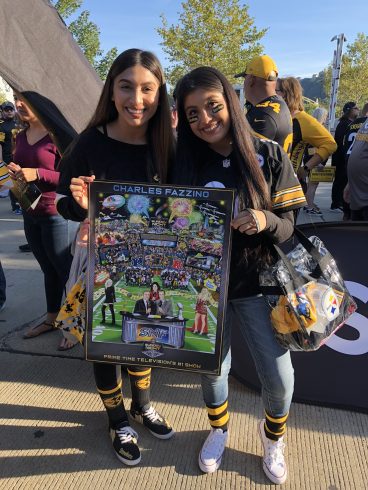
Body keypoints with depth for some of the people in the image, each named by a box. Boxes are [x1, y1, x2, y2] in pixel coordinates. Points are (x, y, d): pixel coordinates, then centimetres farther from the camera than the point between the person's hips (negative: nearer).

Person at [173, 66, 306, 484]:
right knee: (212, 368, 16)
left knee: (279, 377, 6)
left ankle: (273, 434, 41)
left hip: (255, 285, -1)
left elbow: (287, 226, -7)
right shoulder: (185, 163, -5)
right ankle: (219, 429, 48)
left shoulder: (269, 156, -9)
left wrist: (265, 221, -29)